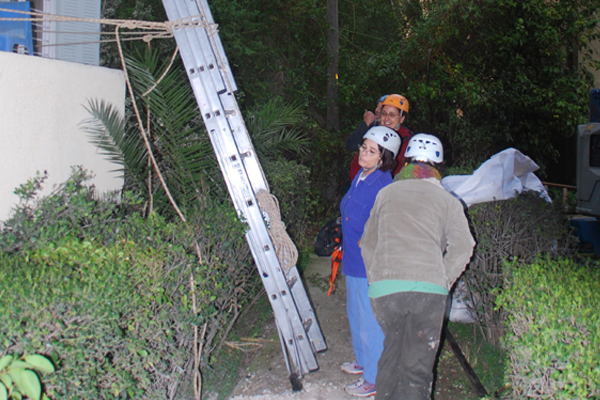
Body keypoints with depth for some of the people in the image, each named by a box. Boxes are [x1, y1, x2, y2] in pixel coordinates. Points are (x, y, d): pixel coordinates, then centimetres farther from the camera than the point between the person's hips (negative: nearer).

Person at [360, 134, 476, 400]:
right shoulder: (447, 200, 15)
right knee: (417, 367, 6)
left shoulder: (386, 193, 20)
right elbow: (463, 247, 1)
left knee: (392, 348, 24)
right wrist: (444, 281, 11)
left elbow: (368, 244, 23)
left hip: (383, 287, 2)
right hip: (429, 289, -2)